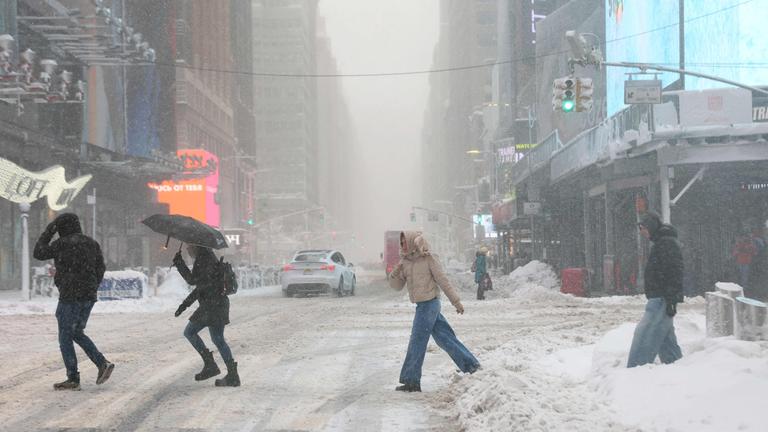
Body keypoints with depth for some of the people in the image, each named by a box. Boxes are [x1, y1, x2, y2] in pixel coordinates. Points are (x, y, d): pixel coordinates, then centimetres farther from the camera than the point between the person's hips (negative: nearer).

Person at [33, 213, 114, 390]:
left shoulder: (62, 244, -10)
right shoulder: (92, 243, 9)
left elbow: (38, 254, 0)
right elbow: (100, 269, 12)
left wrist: (47, 233, 8)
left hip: (70, 296, -7)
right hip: (89, 297, 7)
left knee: (65, 337, 3)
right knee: (77, 333, 20)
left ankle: (73, 379, 2)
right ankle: (103, 363, 6)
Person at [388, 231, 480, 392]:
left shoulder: (428, 259, -9)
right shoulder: (405, 262, 10)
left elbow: (443, 281, -8)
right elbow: (397, 286, 11)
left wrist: (456, 301, -6)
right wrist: (395, 273, -9)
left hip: (429, 303, -7)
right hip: (422, 305, 7)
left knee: (417, 342, -6)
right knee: (444, 338, 13)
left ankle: (411, 381, -2)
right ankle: (471, 365, 22)